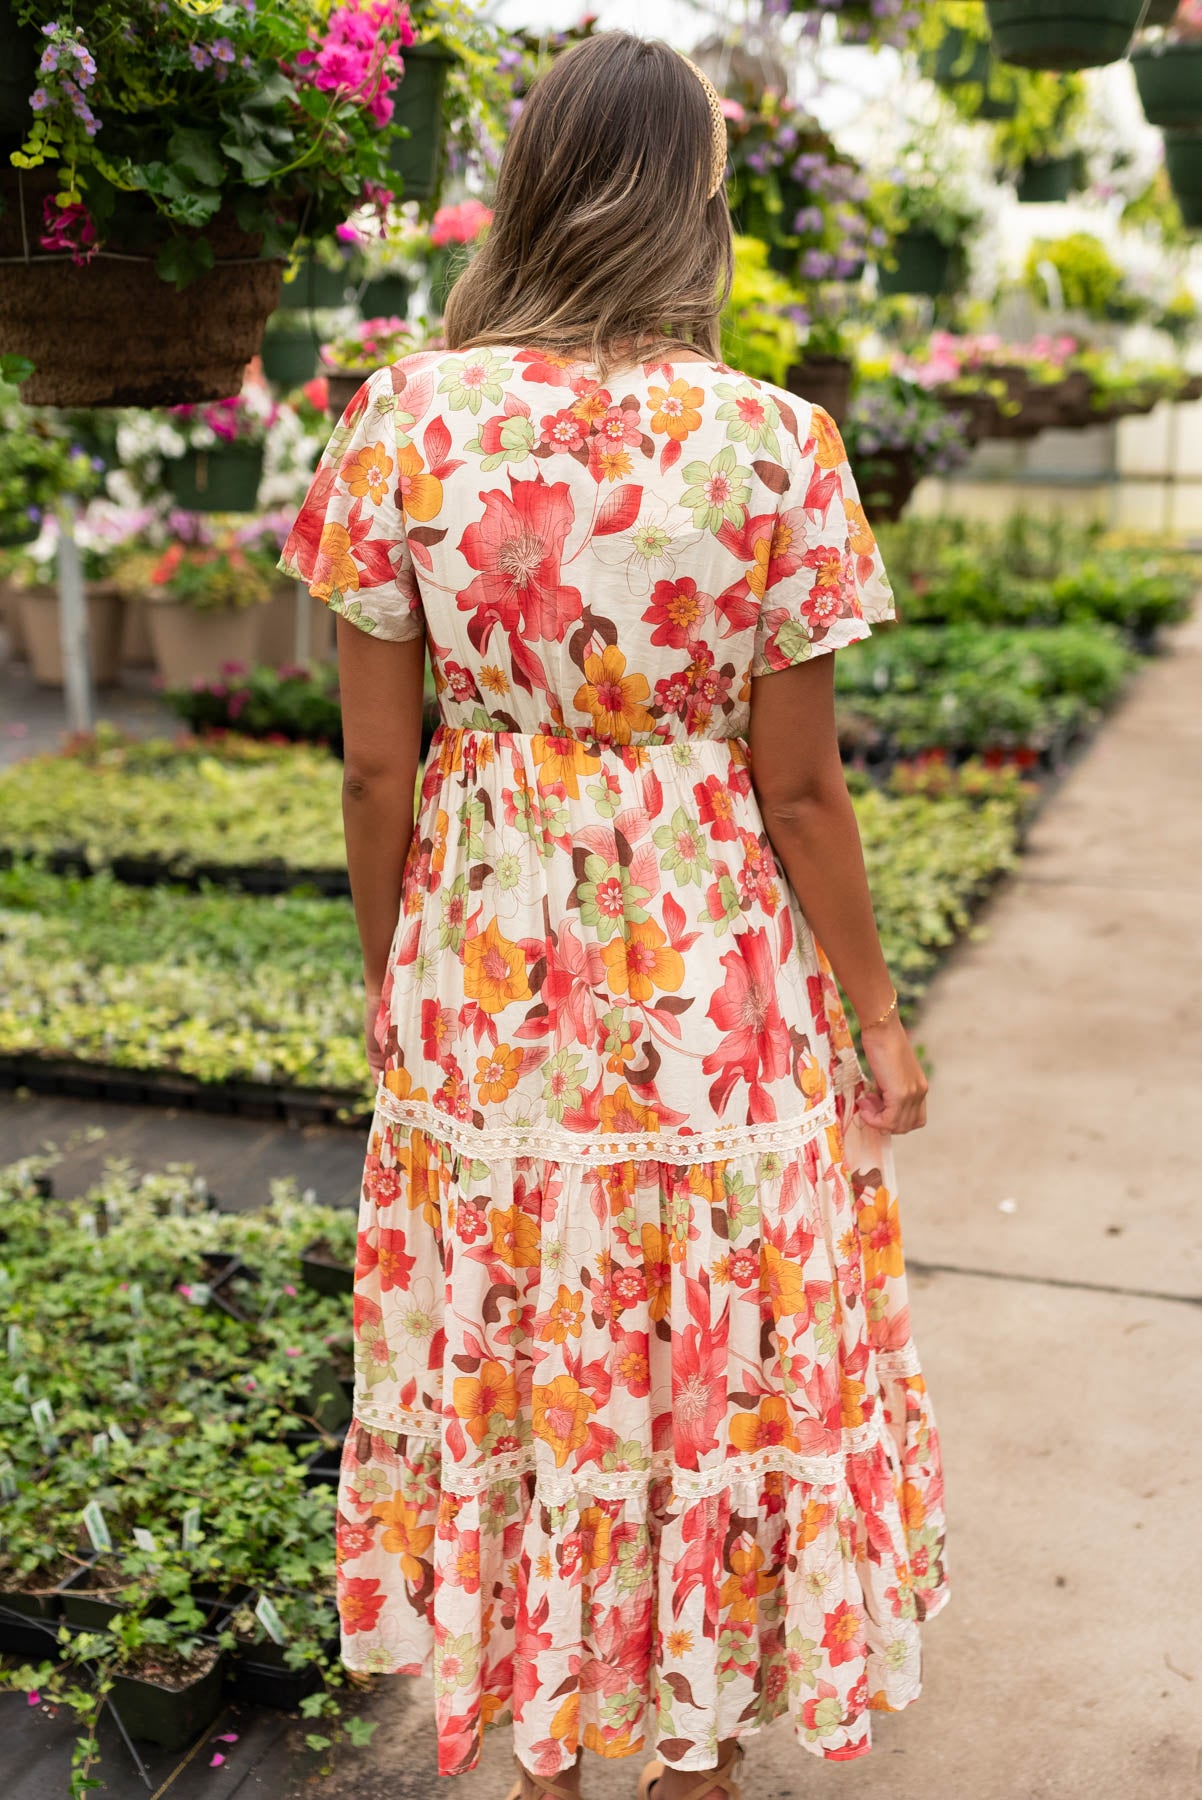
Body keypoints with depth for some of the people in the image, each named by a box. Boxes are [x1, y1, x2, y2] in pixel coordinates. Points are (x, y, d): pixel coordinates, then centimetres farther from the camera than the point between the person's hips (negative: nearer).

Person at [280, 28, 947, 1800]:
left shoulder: (404, 421, -8)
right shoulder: (771, 443, -13)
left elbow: (377, 766, -4)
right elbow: (801, 788, -9)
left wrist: (391, 983, 11)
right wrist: (876, 1017, 4)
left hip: (482, 972, 2)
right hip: (710, 977, -2)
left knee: (507, 1359, 19)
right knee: (709, 1363, 17)